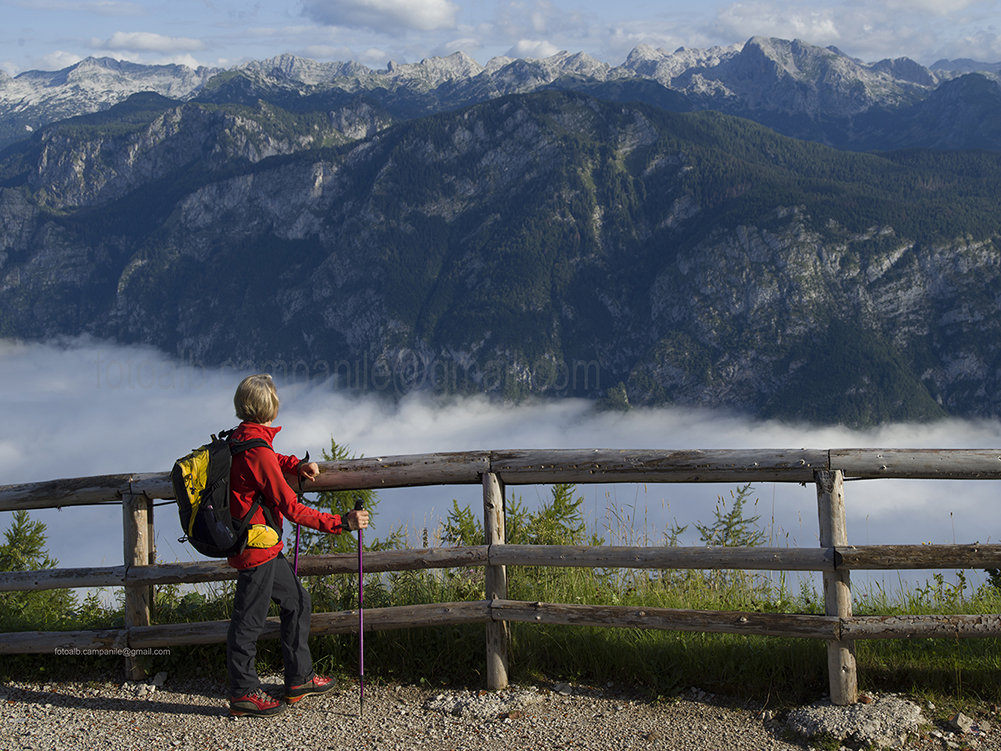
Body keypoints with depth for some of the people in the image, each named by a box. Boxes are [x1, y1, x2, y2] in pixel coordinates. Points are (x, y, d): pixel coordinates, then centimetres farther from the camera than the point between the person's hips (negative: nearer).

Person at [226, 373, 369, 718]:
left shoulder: (242, 438, 5)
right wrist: (340, 523, -21)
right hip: (256, 546, -10)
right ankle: (243, 693, 12)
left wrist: (297, 466, 11)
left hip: (266, 546, 10)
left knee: (297, 602, 18)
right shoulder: (258, 452, -23)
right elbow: (290, 508, -23)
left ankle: (299, 679, 27)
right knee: (249, 618, 1)